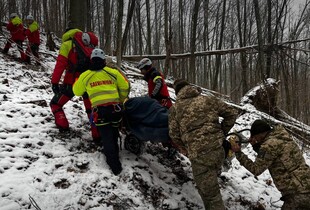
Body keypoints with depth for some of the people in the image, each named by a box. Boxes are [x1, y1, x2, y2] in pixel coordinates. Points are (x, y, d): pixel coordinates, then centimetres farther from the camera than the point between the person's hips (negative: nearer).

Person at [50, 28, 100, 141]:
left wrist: (54, 82, -12)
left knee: (56, 103, 14)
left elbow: (60, 65, -9)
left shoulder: (67, 44, 2)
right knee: (91, 109, 16)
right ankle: (98, 135, 8)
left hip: (72, 82, -4)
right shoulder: (90, 44, 16)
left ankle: (63, 127, 0)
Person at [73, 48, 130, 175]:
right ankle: (112, 152, 30)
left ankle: (115, 165, -7)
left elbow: (77, 91, 21)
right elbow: (125, 86, 13)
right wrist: (121, 100, 30)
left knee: (106, 136, -1)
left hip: (99, 110, -1)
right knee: (113, 133, 21)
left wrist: (78, 81, 41)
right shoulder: (113, 72, 10)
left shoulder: (85, 76, 9)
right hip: (115, 108, 1)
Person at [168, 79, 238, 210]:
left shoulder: (175, 108, 7)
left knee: (210, 193, 4)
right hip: (218, 148, 4)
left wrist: (185, 150, 21)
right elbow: (231, 113, 14)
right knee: (210, 184, 29)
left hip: (199, 154, -4)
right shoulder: (208, 99, 12)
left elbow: (174, 134, 4)